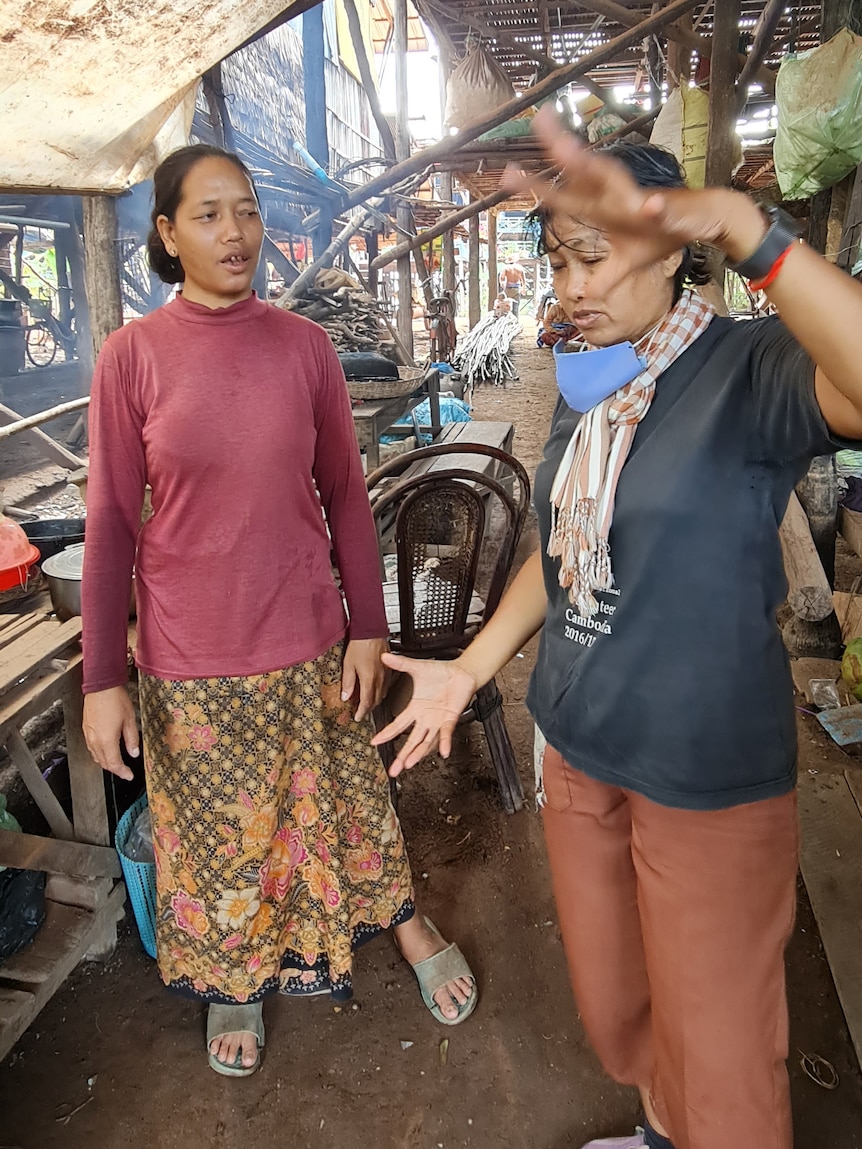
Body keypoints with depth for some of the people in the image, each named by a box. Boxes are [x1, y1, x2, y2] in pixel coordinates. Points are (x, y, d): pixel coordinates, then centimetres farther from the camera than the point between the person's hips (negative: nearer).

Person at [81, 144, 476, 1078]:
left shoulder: (303, 344, -2)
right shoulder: (131, 354, -7)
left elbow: (345, 493, 2)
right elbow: (111, 523, -5)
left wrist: (367, 627, 0)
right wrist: (102, 680, -5)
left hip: (306, 635, 1)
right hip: (189, 655, 0)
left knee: (341, 796, 16)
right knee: (217, 826, 17)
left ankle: (409, 926, 43)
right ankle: (235, 984, 44)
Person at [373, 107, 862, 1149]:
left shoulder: (749, 370, -15)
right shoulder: (583, 389, 6)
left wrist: (735, 222, -42)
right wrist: (471, 668, 8)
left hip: (708, 770, -7)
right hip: (580, 745, 7)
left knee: (715, 1039, 12)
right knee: (611, 1000, 25)